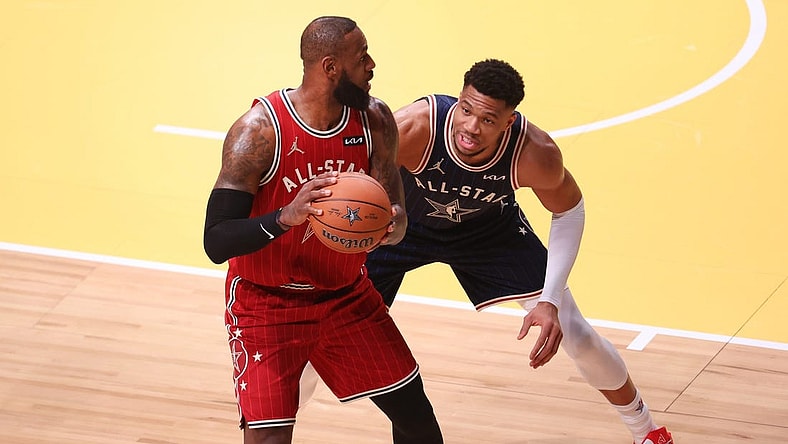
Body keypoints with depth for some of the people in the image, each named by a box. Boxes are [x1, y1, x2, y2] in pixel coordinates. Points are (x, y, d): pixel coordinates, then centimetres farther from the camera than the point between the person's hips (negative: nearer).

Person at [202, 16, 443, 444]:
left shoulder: (374, 120, -9)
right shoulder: (258, 131, -24)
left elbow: (392, 211, -8)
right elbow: (216, 243, -26)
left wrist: (393, 224, -33)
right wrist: (287, 217, -44)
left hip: (347, 296, 5)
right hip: (266, 303, -5)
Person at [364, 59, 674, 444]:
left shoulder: (535, 154, -35)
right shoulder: (413, 128, -41)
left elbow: (568, 211, -14)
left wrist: (550, 301, -21)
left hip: (489, 226, 1)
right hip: (403, 222, -1)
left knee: (573, 332, 3)